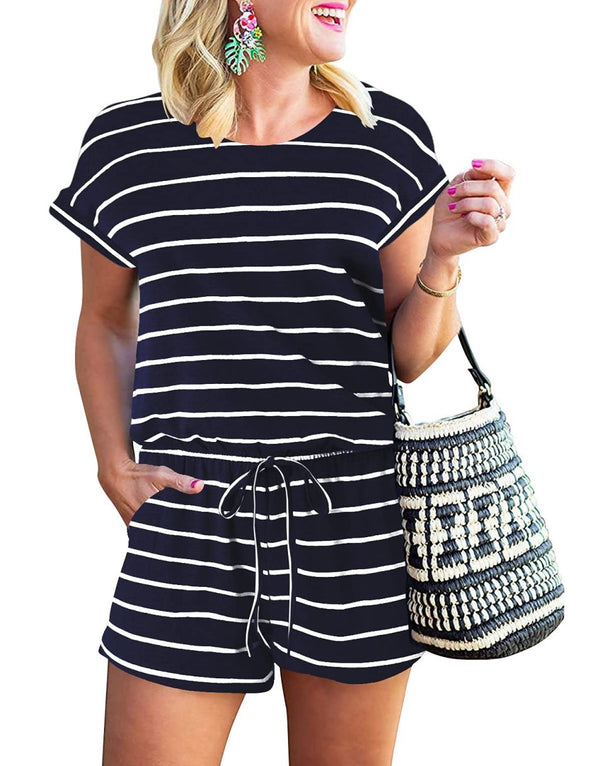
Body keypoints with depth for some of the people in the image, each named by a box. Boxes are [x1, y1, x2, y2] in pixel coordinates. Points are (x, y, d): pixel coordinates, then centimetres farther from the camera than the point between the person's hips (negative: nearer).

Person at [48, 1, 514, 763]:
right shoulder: (123, 144, 1)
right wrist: (115, 465, 4)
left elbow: (413, 357, 3)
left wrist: (443, 256, -15)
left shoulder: (390, 136, 1)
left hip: (355, 525, 1)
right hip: (188, 528, 0)